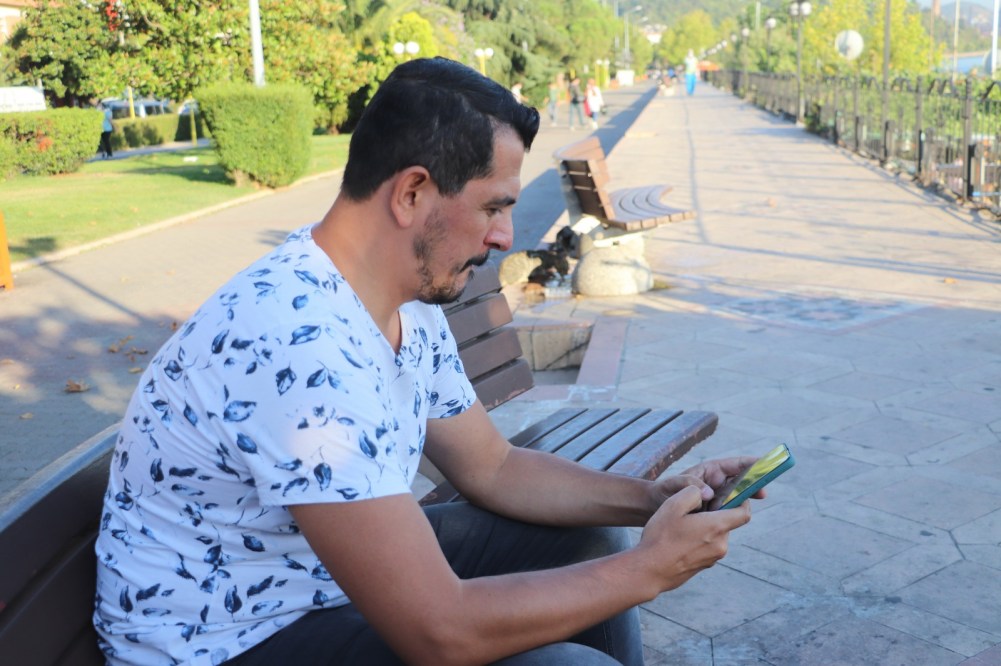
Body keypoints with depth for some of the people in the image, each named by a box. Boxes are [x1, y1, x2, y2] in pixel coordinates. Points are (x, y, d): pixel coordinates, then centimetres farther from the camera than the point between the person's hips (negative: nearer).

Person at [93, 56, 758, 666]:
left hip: (340, 575, 9)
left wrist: (653, 498, -4)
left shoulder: (407, 304, -3)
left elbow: (493, 467, 8)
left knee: (590, 547, 8)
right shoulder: (300, 346, -33)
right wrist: (652, 568, -21)